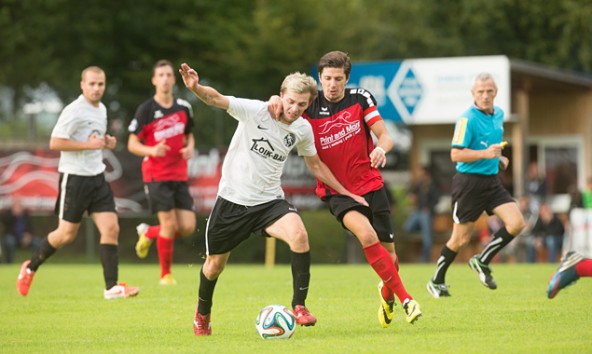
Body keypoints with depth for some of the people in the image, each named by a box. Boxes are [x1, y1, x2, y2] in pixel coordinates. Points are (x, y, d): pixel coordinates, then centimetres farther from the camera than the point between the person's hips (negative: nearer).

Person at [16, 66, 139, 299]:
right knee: (67, 234, 1)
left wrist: (106, 142, 6)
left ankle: (111, 287, -5)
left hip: (97, 177, 7)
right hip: (75, 177, -7)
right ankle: (31, 267, 24)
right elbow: (55, 143, -20)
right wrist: (88, 144, -22)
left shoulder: (102, 110, 12)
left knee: (111, 229, -5)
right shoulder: (74, 111, -14)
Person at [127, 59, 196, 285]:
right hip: (156, 175, -5)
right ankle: (165, 274, 7)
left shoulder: (184, 107, 7)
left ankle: (149, 233, 25)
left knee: (188, 227, -3)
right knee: (169, 224, -11)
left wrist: (190, 147, -1)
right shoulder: (146, 110, -7)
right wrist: (151, 150, -24)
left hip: (179, 176, 5)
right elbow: (132, 144, -5)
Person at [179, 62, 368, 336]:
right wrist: (196, 88, -49)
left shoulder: (303, 129, -2)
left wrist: (346, 193, 15)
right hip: (232, 198, -2)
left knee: (299, 234, -28)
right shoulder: (254, 111, -15)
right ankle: (202, 313, 41)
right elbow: (216, 99, -28)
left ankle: (299, 305, -16)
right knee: (215, 264, 9)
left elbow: (315, 165, 15)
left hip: (269, 200, 2)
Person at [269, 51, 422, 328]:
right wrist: (275, 101, -22)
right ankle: (405, 299, -21)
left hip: (371, 185, 2)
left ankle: (387, 294, 39)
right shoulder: (311, 106, -5)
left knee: (389, 255, 4)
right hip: (336, 190, -2)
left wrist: (381, 148, -28)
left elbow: (384, 135, -5)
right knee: (366, 235, -29)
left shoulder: (360, 98, -3)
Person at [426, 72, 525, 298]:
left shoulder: (498, 114, 9)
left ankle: (483, 262, 8)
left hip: (492, 181, 7)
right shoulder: (468, 119, -15)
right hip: (469, 182, -7)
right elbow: (456, 154, -19)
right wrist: (486, 154, -28)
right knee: (461, 239, 0)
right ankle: (437, 281, 19)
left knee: (516, 223, -10)